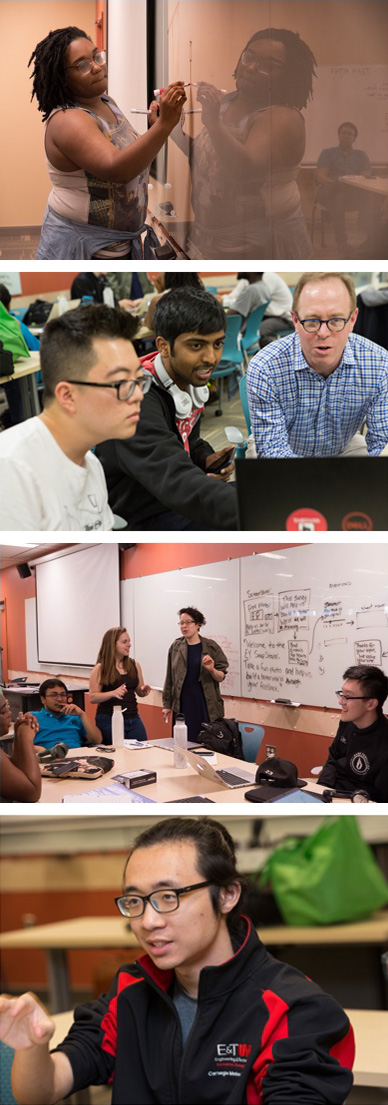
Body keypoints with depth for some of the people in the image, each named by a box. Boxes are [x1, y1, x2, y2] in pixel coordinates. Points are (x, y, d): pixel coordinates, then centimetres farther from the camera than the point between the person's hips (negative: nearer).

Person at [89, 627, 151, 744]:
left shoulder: (134, 665, 10)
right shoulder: (101, 668, -3)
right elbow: (92, 697, -8)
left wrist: (144, 690, -3)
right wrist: (113, 693, -22)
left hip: (133, 719, 4)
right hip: (108, 720, -4)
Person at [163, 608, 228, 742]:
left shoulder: (211, 647, 2)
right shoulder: (176, 647, 7)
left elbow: (221, 678, 5)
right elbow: (170, 678, 11)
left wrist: (212, 670, -16)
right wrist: (167, 704, 10)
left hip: (206, 704, -1)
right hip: (182, 705, 1)